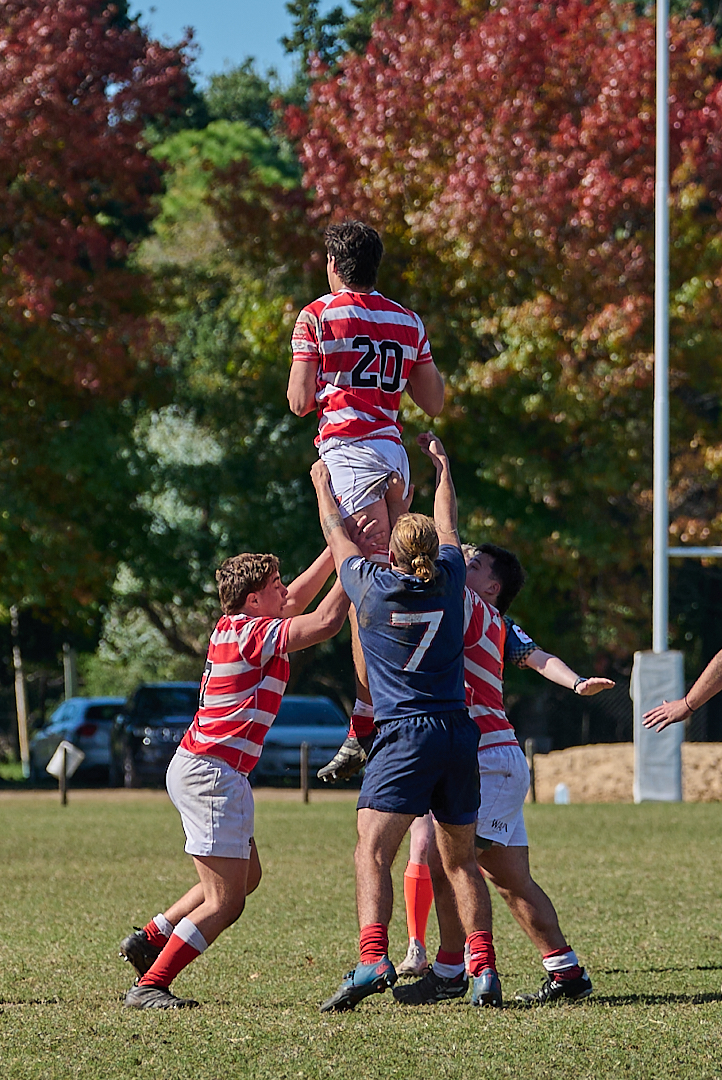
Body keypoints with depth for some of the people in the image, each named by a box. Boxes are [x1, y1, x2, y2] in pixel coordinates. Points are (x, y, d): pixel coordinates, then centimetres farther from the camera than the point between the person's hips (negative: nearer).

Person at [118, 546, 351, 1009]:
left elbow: (297, 598, 25)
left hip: (201, 769, 10)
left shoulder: (234, 625, 11)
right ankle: (149, 985, -9)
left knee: (247, 878, 22)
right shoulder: (253, 634, -16)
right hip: (212, 774, -10)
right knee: (225, 901, -9)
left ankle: (151, 937, 24)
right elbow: (327, 621, -20)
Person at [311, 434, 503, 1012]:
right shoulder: (449, 580, 7)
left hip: (404, 734, -5)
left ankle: (373, 960, -31)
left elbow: (337, 533, 16)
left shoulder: (374, 586, -1)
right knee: (461, 860, 13)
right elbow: (449, 525, 27)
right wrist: (442, 467, 42)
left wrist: (323, 483, 34)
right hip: (459, 731, 5)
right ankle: (484, 969, 4)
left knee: (372, 853, -12)